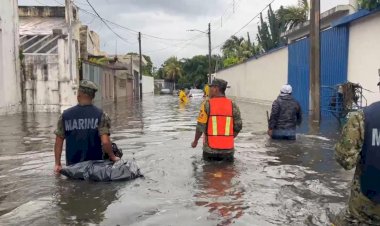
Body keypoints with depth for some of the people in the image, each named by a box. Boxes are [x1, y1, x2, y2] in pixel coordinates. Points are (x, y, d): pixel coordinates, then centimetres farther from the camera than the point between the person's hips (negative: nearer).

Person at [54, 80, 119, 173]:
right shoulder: (100, 115, -5)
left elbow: (58, 142, 5)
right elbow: (105, 142, -15)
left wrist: (57, 164, 13)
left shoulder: (65, 115, 3)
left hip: (72, 165, 2)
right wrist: (113, 157, 1)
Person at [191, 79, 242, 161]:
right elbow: (238, 126, 3)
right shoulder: (233, 105, 0)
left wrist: (195, 141, 8)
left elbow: (201, 126, -7)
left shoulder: (207, 104, -8)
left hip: (210, 147, -1)